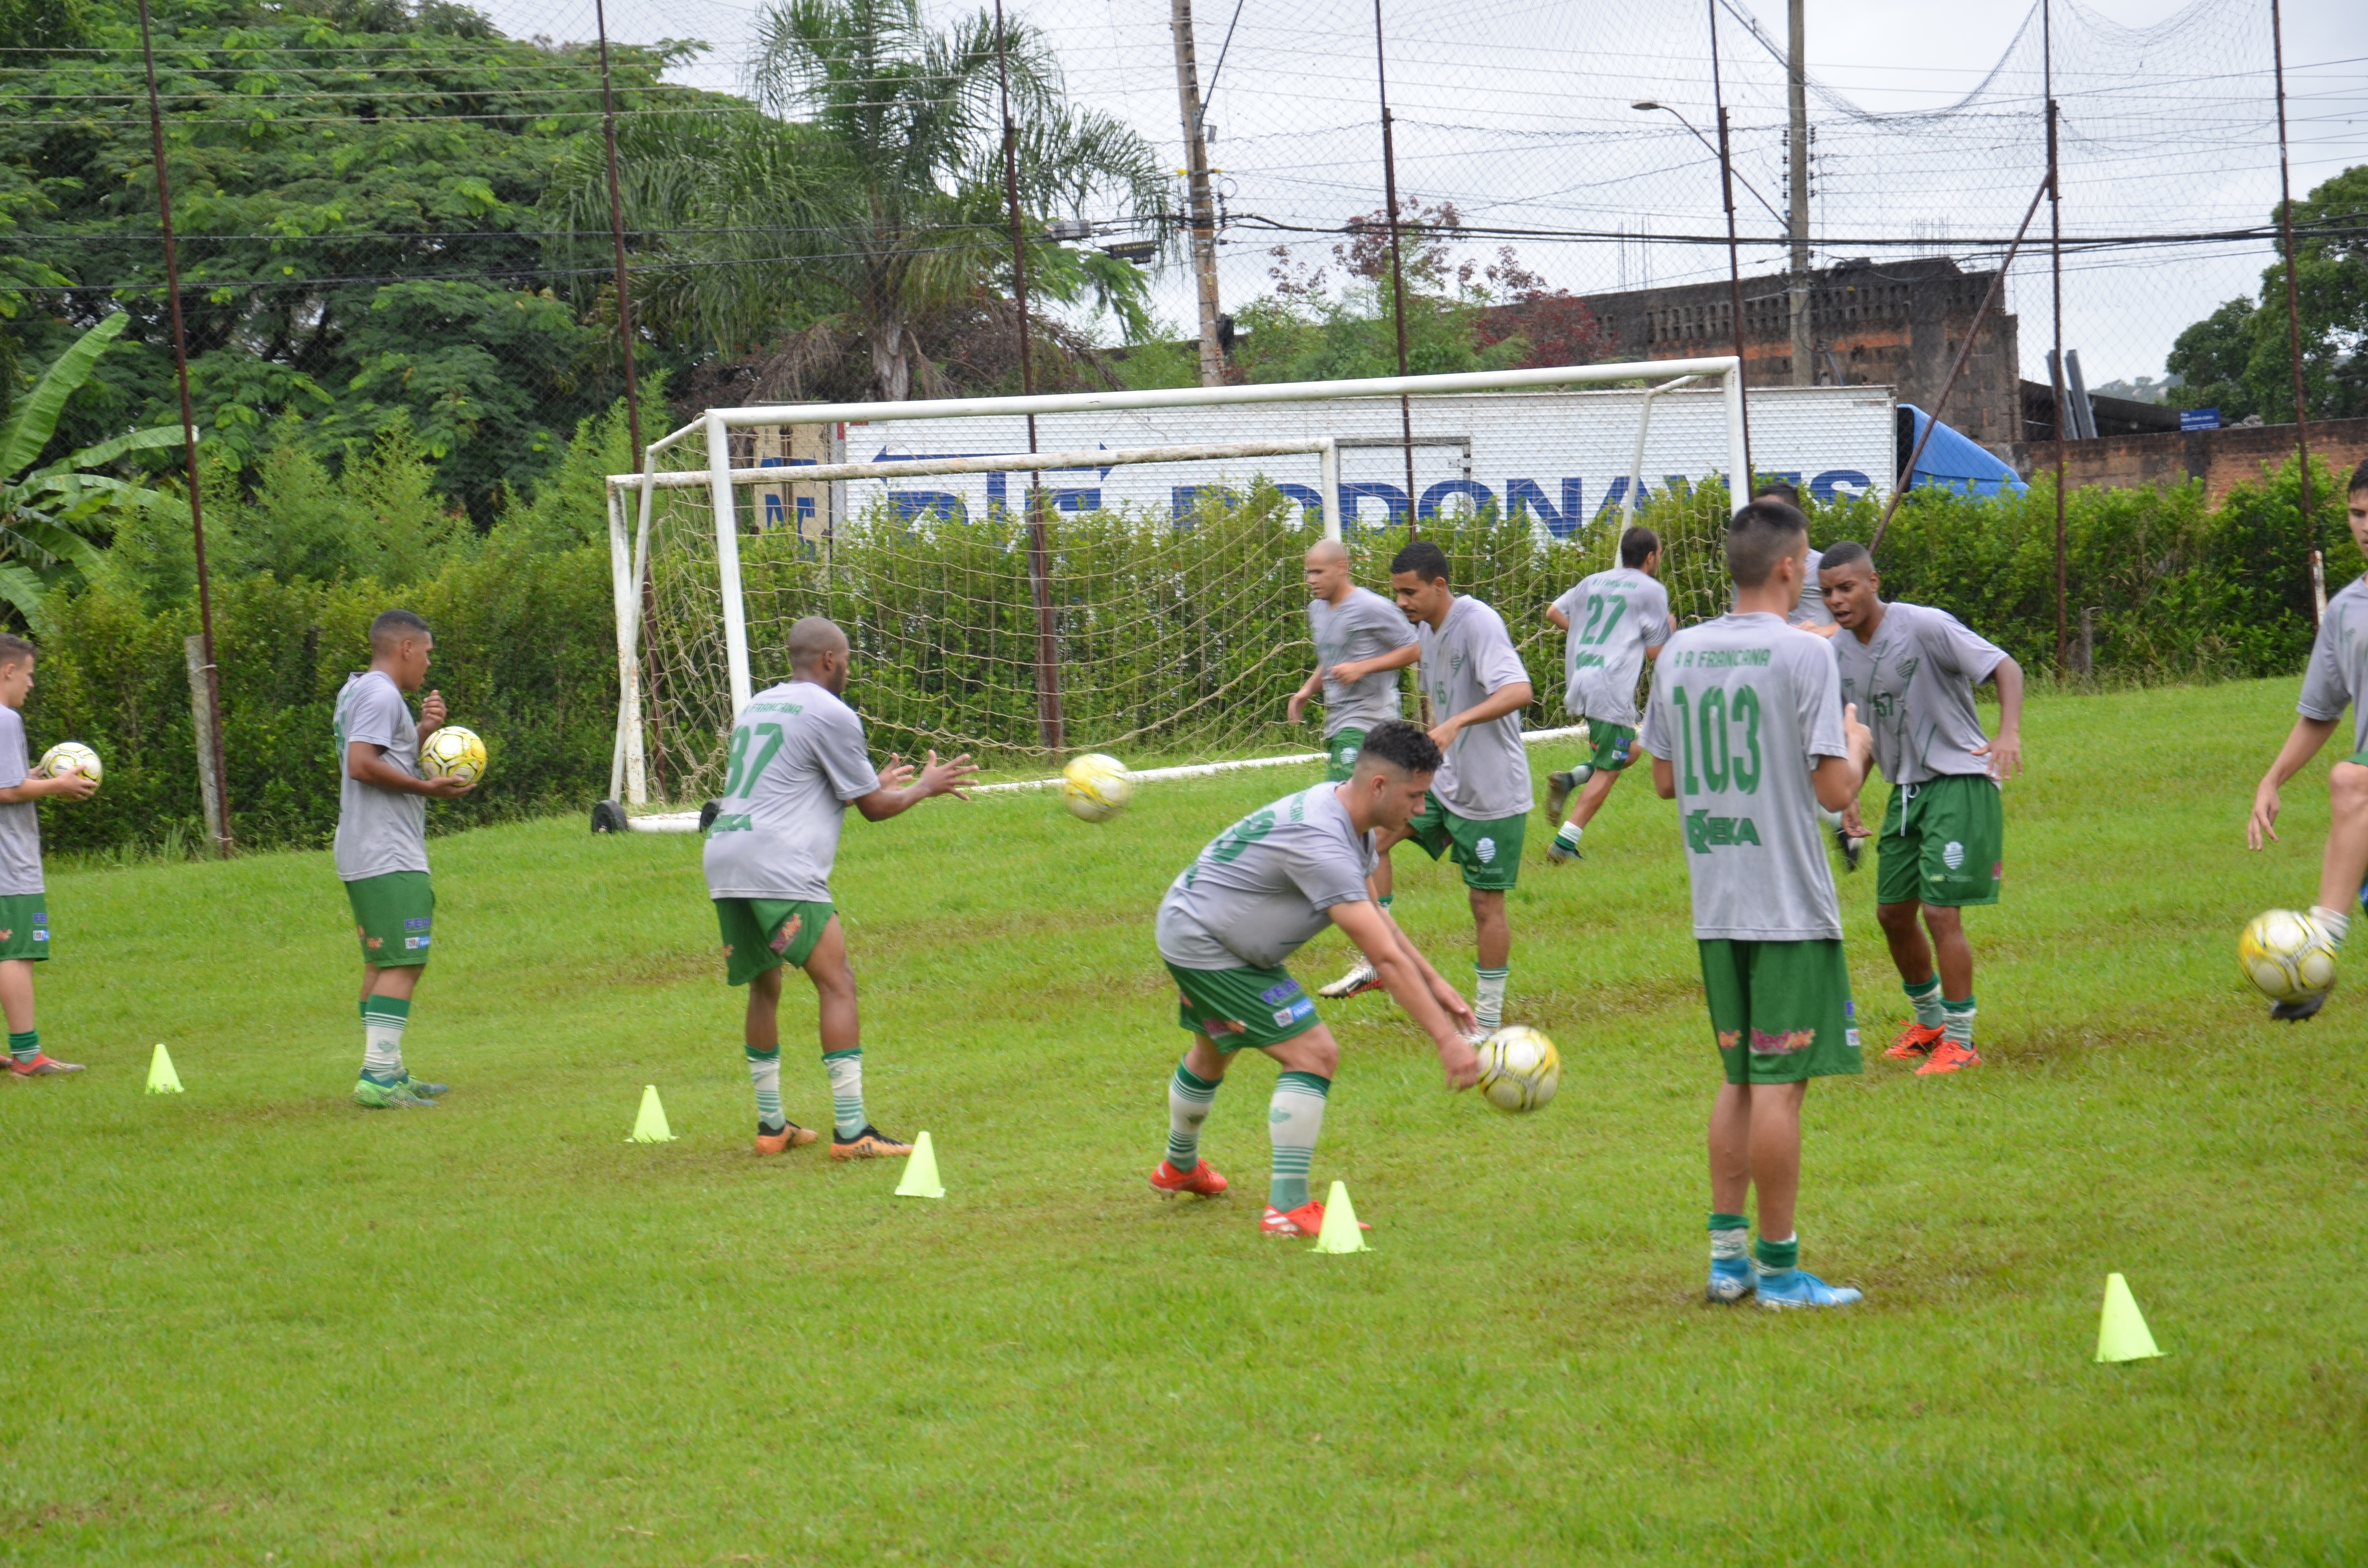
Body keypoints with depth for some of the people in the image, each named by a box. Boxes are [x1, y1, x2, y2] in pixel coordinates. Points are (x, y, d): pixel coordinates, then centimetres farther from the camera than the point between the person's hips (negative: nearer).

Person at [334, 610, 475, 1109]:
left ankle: (388, 1071, 20)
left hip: (362, 857, 11)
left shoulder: (356, 692, 19)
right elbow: (362, 764, -23)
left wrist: (423, 730, 12)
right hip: (390, 860, -11)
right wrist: (428, 787, -19)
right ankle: (378, 1077, -19)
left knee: (382, 964, 15)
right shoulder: (381, 695, -12)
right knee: (403, 964, -13)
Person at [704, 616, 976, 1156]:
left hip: (723, 859, 8)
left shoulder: (756, 708, 24)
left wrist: (877, 784, 42)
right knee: (837, 983, -6)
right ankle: (851, 1131, -12)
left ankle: (772, 1125, 23)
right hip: (778, 865, -8)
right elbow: (874, 807, 4)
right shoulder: (831, 715, -1)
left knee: (764, 987, 19)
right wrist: (925, 787, 23)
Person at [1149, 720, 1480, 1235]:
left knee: (1213, 1052, 31)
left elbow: (1375, 916, 13)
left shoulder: (1349, 818, -3)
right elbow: (1386, 959, -36)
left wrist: (1434, 984, 10)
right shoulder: (1321, 844, -34)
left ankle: (1179, 1168, 56)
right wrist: (1447, 1042, -35)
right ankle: (1289, 1209, -13)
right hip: (1203, 945, -11)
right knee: (1313, 1054, -15)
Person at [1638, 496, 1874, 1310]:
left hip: (1716, 906, 6)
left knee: (1740, 1079, 15)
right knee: (1781, 1081, -2)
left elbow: (1665, 779, 13)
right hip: (1790, 906, -6)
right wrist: (1855, 746, 6)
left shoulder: (1679, 653, 6)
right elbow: (1834, 790, -14)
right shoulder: (1803, 653, -12)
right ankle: (1777, 1267, 1)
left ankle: (1726, 1255, 16)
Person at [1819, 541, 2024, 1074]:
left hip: (1960, 782, -8)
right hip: (1906, 789, 8)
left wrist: (2009, 732, -34)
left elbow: (2005, 667, -19)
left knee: (1940, 911, -12)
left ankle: (1960, 1041, -1)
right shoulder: (1840, 654, 4)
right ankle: (1929, 1020, 34)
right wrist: (1849, 796, 12)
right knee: (1893, 912, 12)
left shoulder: (1925, 627, -17)